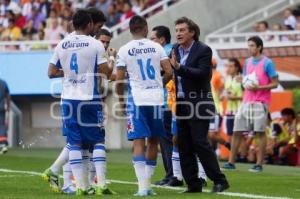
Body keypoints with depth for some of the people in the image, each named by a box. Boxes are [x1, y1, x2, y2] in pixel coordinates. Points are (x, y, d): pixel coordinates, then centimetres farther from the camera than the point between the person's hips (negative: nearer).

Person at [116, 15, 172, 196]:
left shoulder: (124, 50, -2)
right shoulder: (157, 47, 3)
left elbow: (119, 80, -4)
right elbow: (169, 72, -2)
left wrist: (121, 99, 12)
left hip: (137, 98, -2)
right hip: (156, 99, 2)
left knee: (139, 142, -4)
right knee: (153, 141, 14)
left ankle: (143, 186, -14)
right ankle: (147, 183, 18)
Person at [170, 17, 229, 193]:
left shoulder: (203, 50, -7)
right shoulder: (175, 50, 12)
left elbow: (202, 73, -19)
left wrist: (179, 68, -25)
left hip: (198, 104, -7)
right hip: (181, 104, 7)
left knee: (200, 143, -10)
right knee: (184, 147, 6)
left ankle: (220, 180, -2)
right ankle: (193, 184, 12)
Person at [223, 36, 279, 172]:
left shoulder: (267, 63, -5)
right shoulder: (248, 62, 14)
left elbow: (275, 83, -6)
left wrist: (258, 88, -18)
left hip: (260, 103, -6)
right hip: (246, 101, 6)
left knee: (260, 133, -3)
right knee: (237, 131, 2)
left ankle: (259, 164, 1)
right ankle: (231, 162, 7)